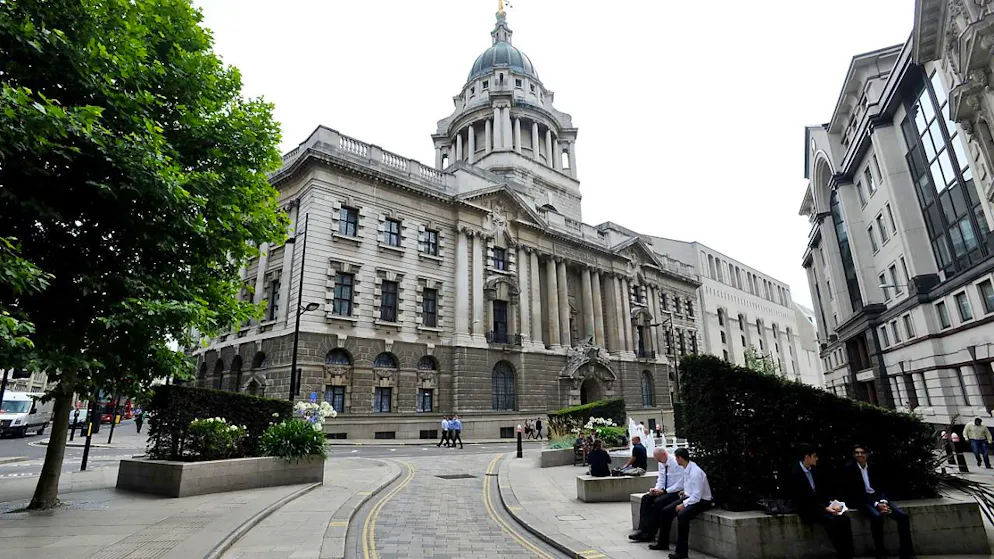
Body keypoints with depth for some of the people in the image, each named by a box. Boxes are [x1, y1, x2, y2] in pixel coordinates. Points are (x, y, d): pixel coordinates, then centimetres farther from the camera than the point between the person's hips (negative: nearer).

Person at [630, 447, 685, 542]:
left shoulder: (676, 464, -20)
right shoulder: (661, 463, 5)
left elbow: (680, 485, -22)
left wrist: (664, 491, -23)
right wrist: (656, 489, -9)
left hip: (675, 492, -8)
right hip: (664, 491, 8)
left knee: (657, 502, -27)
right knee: (645, 498, -9)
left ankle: (650, 534, -14)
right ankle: (642, 529, -13)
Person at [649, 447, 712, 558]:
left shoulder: (695, 472, -26)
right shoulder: (686, 469, 1)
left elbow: (697, 496, -26)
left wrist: (683, 505, -23)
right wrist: (686, 492, 6)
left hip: (701, 501, -9)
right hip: (690, 497, 9)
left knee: (682, 515, -33)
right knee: (666, 511, 0)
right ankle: (663, 543, 16)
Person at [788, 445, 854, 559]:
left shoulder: (813, 470, 7)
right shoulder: (795, 473, -17)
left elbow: (822, 490, 14)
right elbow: (804, 498, -19)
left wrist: (832, 502, -4)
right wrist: (825, 508, -20)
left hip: (820, 504, 7)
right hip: (806, 509, -7)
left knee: (844, 519, -15)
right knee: (831, 521, -29)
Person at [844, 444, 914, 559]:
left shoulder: (873, 467, 10)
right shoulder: (849, 468, -7)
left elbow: (881, 487, 9)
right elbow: (855, 492, -11)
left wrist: (883, 501, -12)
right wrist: (876, 504, -19)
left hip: (878, 498, 6)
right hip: (861, 499, -6)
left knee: (903, 516, -16)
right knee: (877, 516, -34)